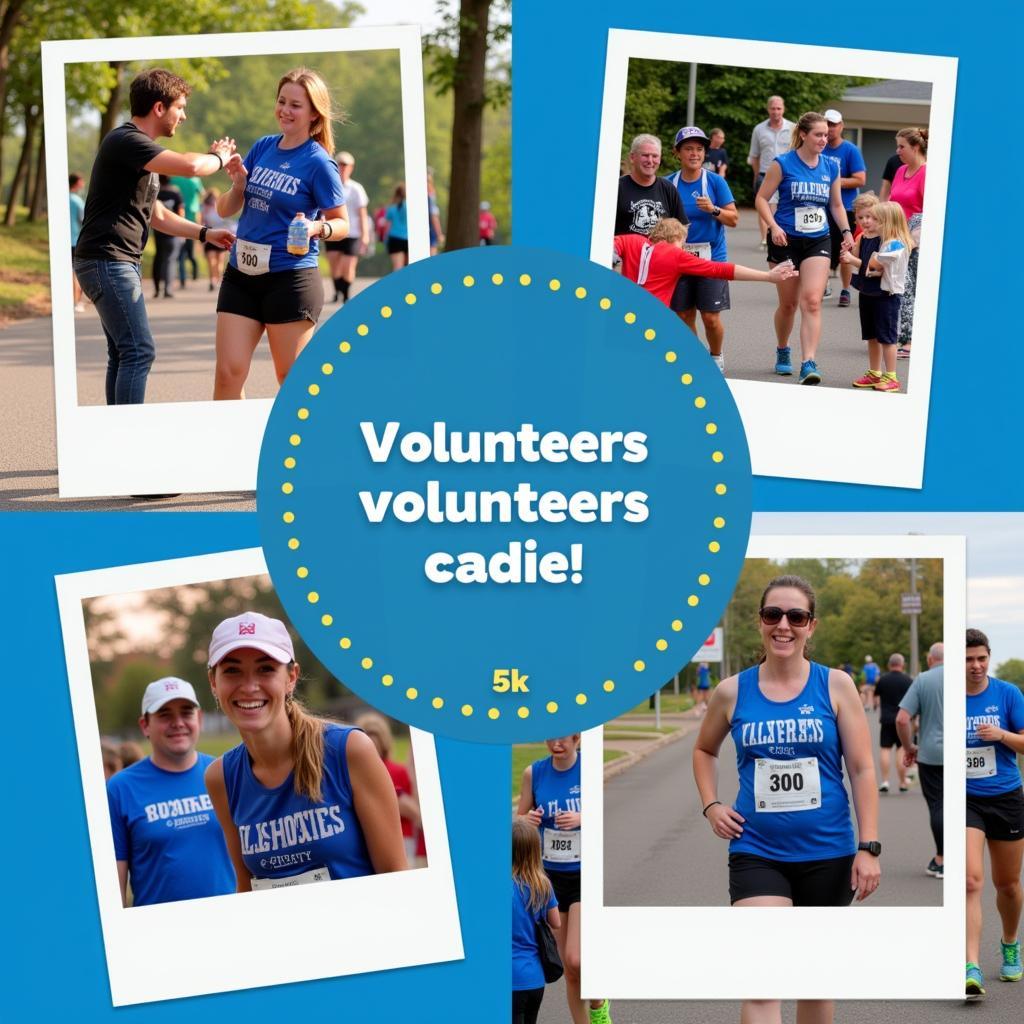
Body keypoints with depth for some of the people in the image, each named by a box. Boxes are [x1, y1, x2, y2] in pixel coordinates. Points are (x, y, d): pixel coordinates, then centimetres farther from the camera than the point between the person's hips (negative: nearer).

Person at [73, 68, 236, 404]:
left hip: (122, 263, 11)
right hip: (106, 260, -11)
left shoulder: (140, 148, 20)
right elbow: (189, 166, -28)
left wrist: (205, 233, 19)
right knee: (139, 351, -13)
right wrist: (219, 157, -6)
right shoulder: (125, 141, -15)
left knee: (124, 355, 12)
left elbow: (156, 216, 27)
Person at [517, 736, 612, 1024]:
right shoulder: (533, 773, 0)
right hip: (551, 876, 4)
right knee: (569, 968, 8)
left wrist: (581, 819, -24)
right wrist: (528, 821, -15)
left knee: (575, 959, -15)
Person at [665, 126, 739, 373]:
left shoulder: (715, 181, -2)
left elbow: (733, 219, -3)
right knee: (684, 316, 4)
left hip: (711, 257, -2)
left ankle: (716, 357, 22)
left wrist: (713, 210, -19)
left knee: (711, 317, -3)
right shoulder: (669, 184, 3)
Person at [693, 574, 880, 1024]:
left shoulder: (835, 686, -2)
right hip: (756, 854, 0)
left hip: (827, 854, 1)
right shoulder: (732, 692, 1)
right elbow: (704, 750, 21)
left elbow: (862, 769, -1)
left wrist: (869, 847, -7)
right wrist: (711, 806, 6)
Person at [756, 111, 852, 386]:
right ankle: (782, 352, 35)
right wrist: (774, 227, -19)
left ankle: (808, 364, -20)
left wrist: (846, 231, 4)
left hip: (818, 242, 2)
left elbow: (836, 204, 18)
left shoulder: (830, 168, 5)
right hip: (786, 240, -2)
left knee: (812, 302, -14)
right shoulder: (783, 164, -7)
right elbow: (762, 199, -5)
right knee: (788, 303, 9)